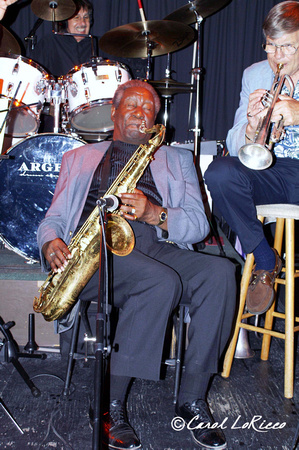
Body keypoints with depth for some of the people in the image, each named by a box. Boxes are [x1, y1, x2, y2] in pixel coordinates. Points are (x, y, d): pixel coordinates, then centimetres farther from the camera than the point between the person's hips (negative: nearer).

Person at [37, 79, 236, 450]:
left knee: (220, 272, -28)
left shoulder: (176, 159, 25)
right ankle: (110, 404, -22)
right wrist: (51, 243, -6)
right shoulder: (79, 158, 26)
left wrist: (155, 213, -10)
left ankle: (192, 398, -18)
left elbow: (198, 224, 10)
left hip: (156, 248, 2)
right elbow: (53, 219, 19)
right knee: (162, 281, -35)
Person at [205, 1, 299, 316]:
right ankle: (265, 261, -6)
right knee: (219, 173, -27)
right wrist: (250, 127, -21)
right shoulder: (254, 75, 9)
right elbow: (234, 146, 2)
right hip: (271, 172, 3)